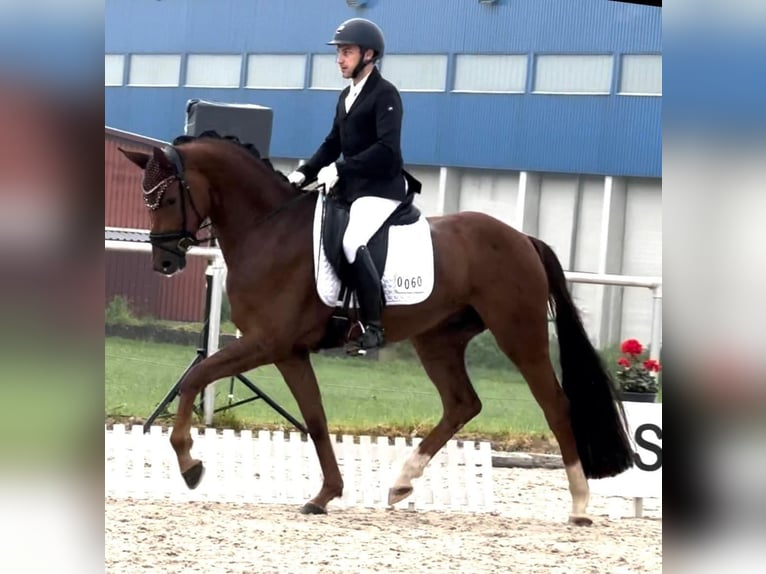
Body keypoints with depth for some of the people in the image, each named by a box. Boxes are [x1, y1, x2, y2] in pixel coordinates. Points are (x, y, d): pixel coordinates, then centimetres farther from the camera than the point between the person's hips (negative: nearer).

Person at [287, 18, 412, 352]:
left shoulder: (385, 95, -11)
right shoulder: (347, 97, 16)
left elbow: (387, 148, -23)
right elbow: (332, 145, 21)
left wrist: (339, 169, -27)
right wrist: (304, 173, 5)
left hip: (380, 189, -10)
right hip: (349, 188, 10)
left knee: (352, 242, -31)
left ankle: (373, 326, -26)